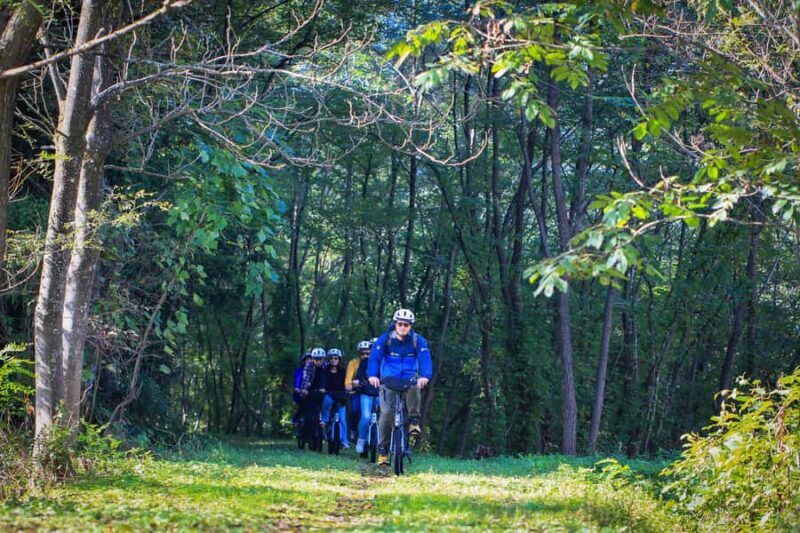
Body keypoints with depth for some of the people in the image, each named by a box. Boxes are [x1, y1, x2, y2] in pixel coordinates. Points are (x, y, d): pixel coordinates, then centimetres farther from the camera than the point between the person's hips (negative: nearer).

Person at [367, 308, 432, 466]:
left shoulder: (418, 341, -7)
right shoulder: (385, 339, -9)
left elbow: (424, 358, -21)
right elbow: (375, 357, -21)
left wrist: (425, 376, -43)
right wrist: (372, 375, -41)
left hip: (409, 379, 0)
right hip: (388, 380, 0)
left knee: (414, 385, -36)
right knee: (387, 412, -16)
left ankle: (414, 420, -18)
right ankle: (383, 449, -3)